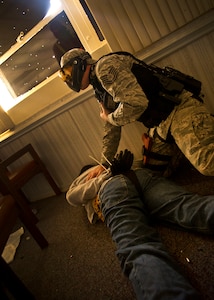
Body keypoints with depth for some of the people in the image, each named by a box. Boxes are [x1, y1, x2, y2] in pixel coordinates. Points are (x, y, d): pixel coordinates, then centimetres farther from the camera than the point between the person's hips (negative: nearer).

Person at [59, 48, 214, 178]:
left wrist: (109, 118, -4)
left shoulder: (105, 65, -10)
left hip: (179, 107, -9)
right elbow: (111, 131, 23)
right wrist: (104, 164, 20)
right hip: (161, 124, 10)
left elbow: (136, 102, -23)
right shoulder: (101, 91, 18)